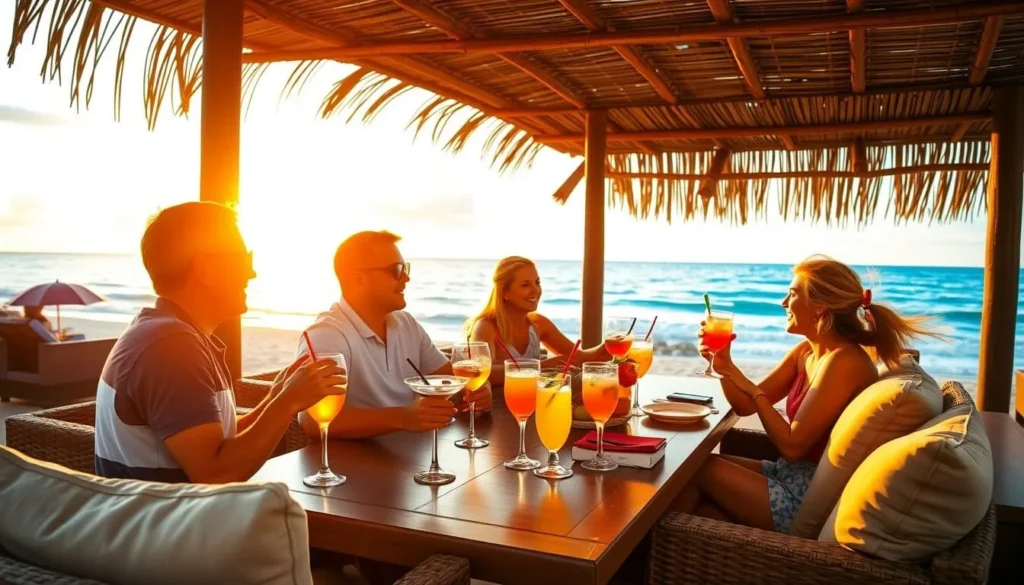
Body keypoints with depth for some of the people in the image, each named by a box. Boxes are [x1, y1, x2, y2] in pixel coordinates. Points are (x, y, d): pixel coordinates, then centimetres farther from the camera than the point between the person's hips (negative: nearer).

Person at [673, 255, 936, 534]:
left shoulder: (843, 362, -23)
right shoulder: (805, 352, 4)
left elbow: (792, 446, -23)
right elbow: (745, 406, 8)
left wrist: (753, 389, -15)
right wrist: (725, 366, -9)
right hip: (790, 474, 8)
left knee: (697, 468, -3)